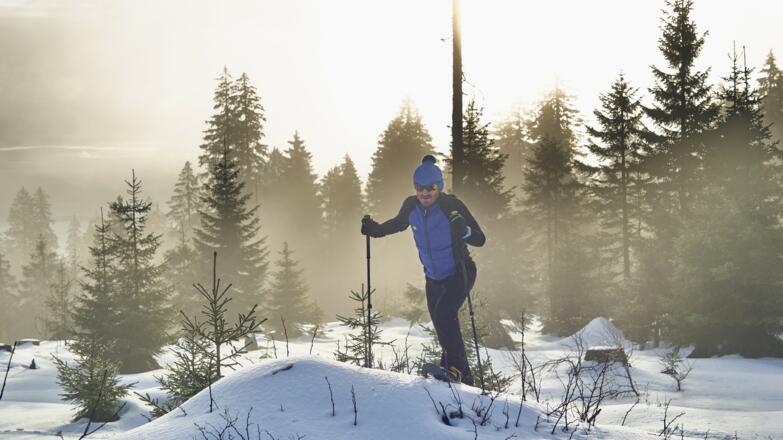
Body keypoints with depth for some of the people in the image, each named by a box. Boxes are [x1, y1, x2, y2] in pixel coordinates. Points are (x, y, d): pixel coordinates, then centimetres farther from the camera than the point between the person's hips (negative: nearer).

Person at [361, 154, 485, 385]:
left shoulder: (452, 206, -22)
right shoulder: (411, 206, -8)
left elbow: (480, 240, -22)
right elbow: (399, 223, 16)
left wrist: (464, 230, -42)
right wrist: (375, 229, 2)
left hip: (459, 274, -6)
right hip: (433, 278, 6)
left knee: (443, 315, -28)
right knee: (443, 327, 11)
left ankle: (456, 367, -19)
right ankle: (464, 378, 26)